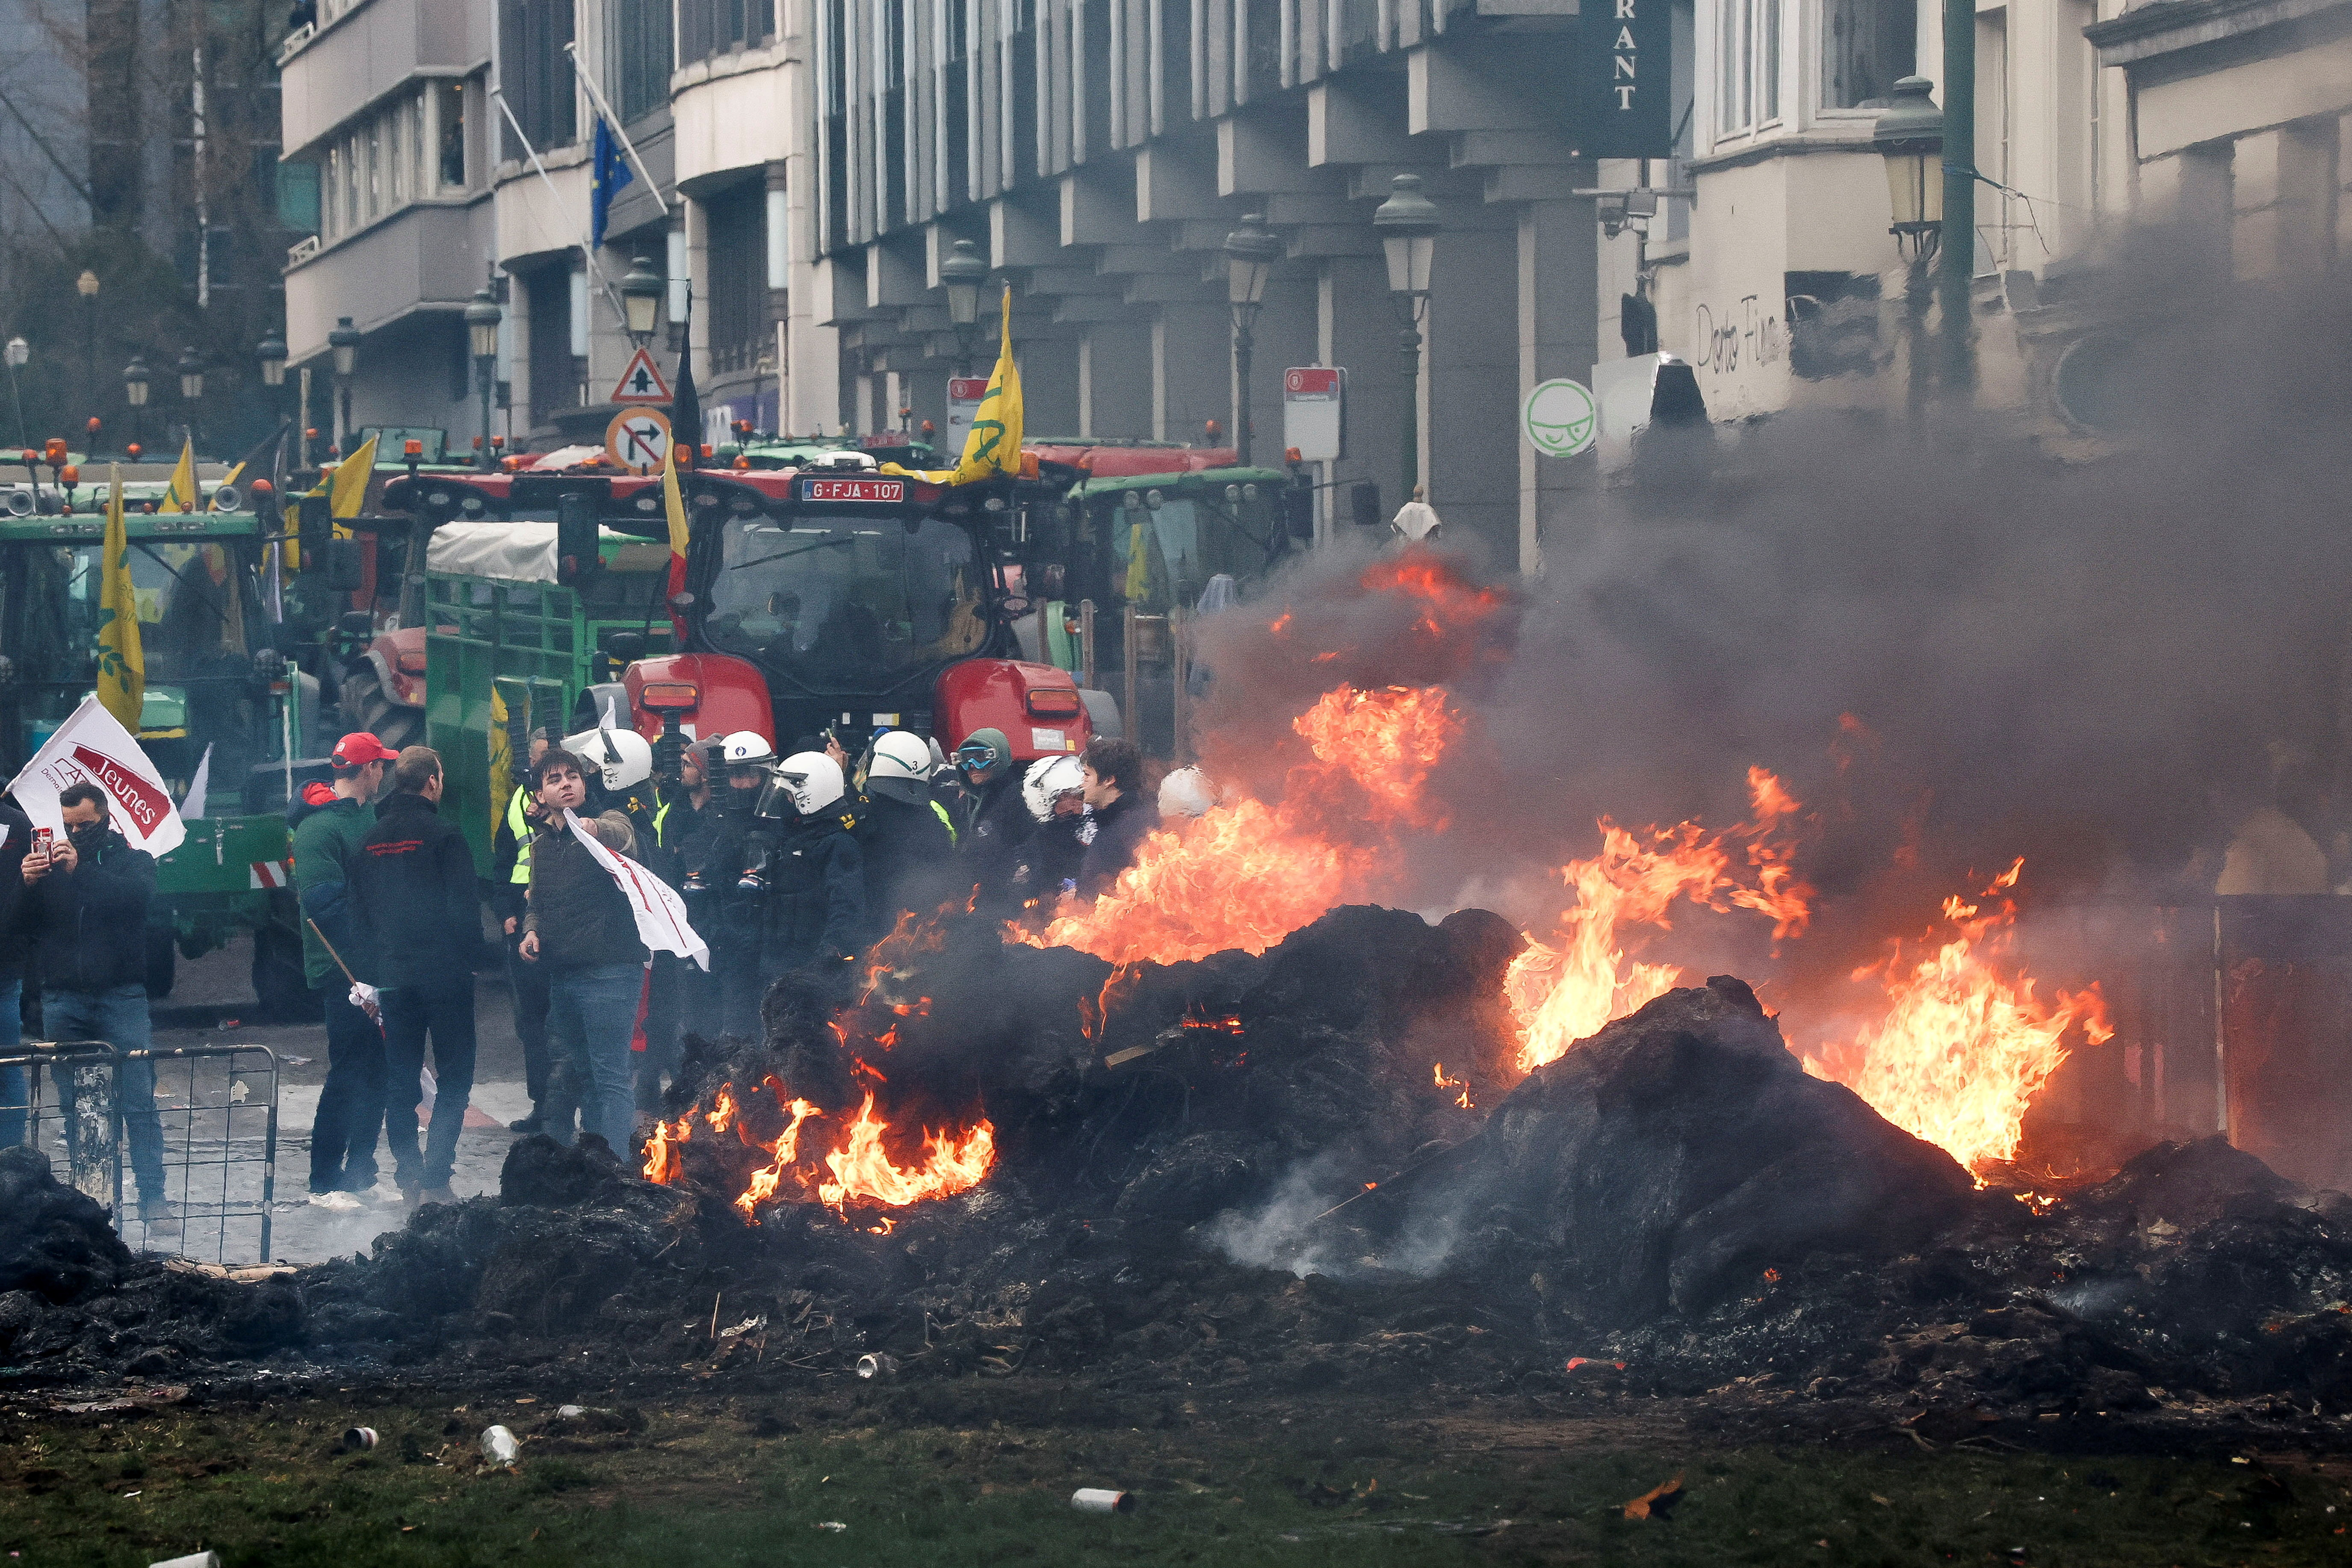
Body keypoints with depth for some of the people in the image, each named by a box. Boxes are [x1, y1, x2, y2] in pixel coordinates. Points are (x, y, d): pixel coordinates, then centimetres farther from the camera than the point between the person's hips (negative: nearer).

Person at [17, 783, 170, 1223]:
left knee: (139, 1102, -8)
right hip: (63, 1001, 3)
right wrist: (27, 885, -12)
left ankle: (152, 1196, -8)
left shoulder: (132, 860, 8)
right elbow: (22, 923, 8)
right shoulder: (51, 862, 15)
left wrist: (80, 872, -23)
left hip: (121, 997, -3)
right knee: (74, 1107, 2)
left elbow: (139, 895, -14)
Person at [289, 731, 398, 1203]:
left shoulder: (367, 818, 15)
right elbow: (324, 906, -20)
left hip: (376, 968, 8)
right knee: (348, 1074, -5)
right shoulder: (318, 827, -13)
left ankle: (361, 1174, 20)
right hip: (344, 973, -8)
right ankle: (324, 1183, 3)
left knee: (376, 1074, 11)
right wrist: (360, 976, -23)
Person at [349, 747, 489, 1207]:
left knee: (400, 1081, 11)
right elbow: (464, 907, -12)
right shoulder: (442, 834, -10)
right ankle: (435, 1179, -10)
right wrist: (475, 956, -1)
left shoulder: (370, 840, 8)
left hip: (392, 974, 5)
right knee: (454, 1076, 0)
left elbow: (358, 913, 12)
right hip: (445, 973, -5)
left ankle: (409, 1177, 10)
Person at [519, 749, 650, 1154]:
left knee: (609, 1076, -12)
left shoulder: (608, 827, -6)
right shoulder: (541, 843, 13)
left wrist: (597, 831, -44)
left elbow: (621, 840, -29)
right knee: (577, 1072, 17)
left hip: (609, 972, -8)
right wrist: (531, 931, 6)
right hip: (562, 975, 8)